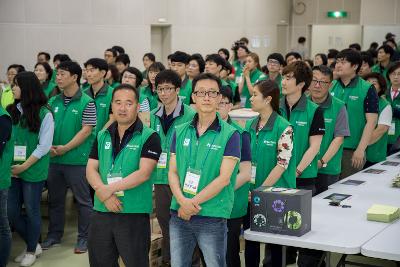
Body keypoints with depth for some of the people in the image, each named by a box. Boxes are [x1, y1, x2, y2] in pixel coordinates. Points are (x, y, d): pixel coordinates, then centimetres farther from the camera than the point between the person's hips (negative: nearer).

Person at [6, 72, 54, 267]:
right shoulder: (11, 111, 6)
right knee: (11, 212, 7)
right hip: (13, 169, 5)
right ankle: (33, 244, 29)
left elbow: (44, 146, -11)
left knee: (31, 211, 5)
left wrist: (24, 166, -13)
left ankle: (32, 250, 25)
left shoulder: (44, 114, -9)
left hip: (34, 171, -5)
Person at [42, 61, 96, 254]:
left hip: (77, 159, -6)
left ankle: (84, 238, 15)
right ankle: (54, 235, 28)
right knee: (55, 198, 15)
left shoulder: (86, 102, -8)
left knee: (83, 200, 4)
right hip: (54, 159, 6)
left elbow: (86, 130, -13)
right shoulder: (53, 102, 9)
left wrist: (65, 148, -16)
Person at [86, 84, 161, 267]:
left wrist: (110, 188, -18)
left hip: (135, 213, -5)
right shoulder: (102, 136, 11)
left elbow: (144, 173, -16)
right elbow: (91, 169, 4)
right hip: (101, 212, 5)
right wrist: (104, 193, -14)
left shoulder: (149, 137, -5)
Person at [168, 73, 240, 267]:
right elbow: (172, 173, 4)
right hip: (178, 214, 4)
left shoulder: (230, 135, -6)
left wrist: (193, 203, -14)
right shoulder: (180, 132, 8)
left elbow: (223, 178, -11)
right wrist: (182, 201, -13)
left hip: (212, 215, -4)